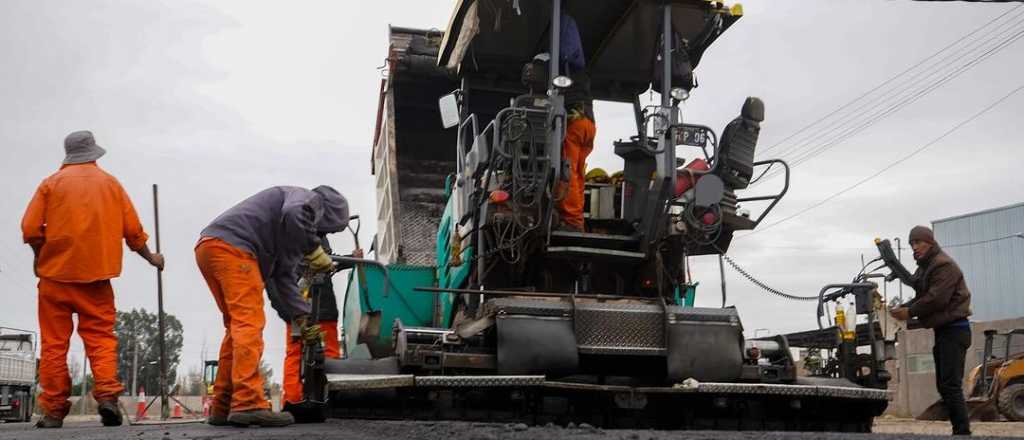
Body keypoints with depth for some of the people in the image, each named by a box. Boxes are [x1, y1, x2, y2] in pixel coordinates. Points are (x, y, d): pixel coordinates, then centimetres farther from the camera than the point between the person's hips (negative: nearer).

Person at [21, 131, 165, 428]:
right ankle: (107, 395, -14)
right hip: (96, 275, 1)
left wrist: (41, 258, 15)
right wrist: (150, 257, 22)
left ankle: (53, 411, 5)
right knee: (100, 336, 4)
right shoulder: (111, 183, 9)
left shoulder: (52, 183, 5)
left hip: (56, 273, 0)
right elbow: (133, 230, 7)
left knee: (54, 342, 4)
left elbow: (31, 230, -3)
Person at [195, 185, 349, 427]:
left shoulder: (293, 234, 33)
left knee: (237, 327, 13)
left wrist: (302, 316, 19)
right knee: (250, 323, -14)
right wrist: (314, 249, -9)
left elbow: (284, 277, 27)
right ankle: (248, 405, -22)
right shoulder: (310, 199, 6)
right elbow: (294, 214, -20)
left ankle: (222, 408, 14)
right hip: (230, 244, -10)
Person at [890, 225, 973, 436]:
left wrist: (910, 312, -13)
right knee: (944, 385, 11)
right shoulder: (925, 267, 18)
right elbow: (921, 297, 16)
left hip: (954, 329, -10)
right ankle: (959, 429, 16)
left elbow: (936, 299, -22)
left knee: (950, 385, -14)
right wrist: (903, 308, -2)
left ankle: (962, 432, -12)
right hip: (943, 330, 10)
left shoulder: (944, 265, -14)